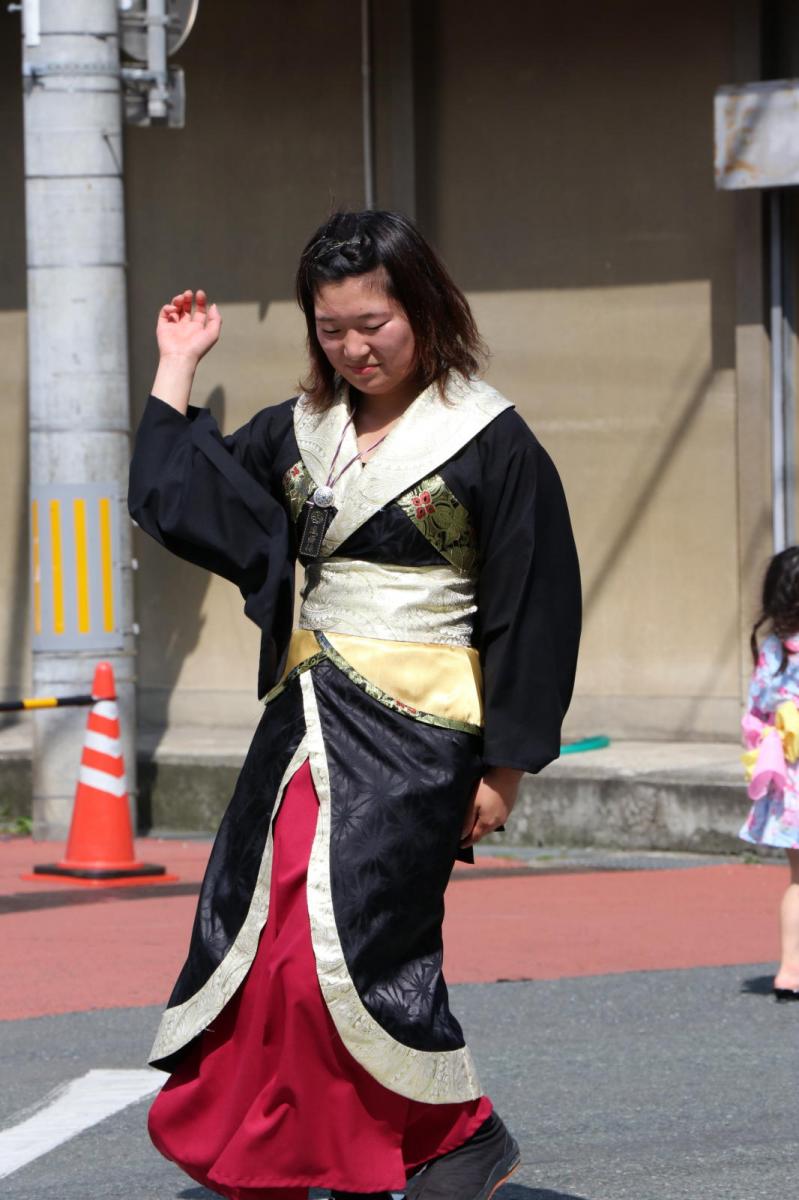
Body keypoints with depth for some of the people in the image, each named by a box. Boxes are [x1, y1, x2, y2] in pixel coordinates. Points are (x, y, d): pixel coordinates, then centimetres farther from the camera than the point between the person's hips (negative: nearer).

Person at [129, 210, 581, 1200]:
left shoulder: (491, 442, -6)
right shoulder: (299, 434, 11)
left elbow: (534, 613, -6)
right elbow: (174, 498, 16)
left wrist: (503, 768, -8)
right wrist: (177, 368, 13)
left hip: (414, 728, -6)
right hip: (304, 717, 7)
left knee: (346, 943, -15)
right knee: (255, 940, 4)